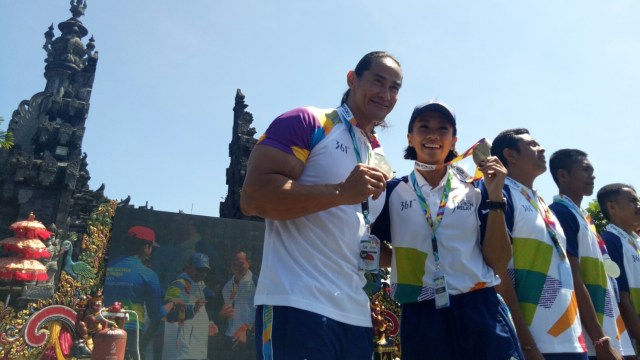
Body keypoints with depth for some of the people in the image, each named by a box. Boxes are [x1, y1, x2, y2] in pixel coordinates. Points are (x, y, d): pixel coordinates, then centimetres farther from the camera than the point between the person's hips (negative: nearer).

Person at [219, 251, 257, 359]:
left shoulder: (256, 282, -6)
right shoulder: (227, 286, 13)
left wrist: (248, 331, -16)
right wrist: (222, 313, 1)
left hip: (250, 338, -6)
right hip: (231, 338, 6)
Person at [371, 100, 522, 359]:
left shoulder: (475, 192, 7)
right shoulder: (392, 191, 4)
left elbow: (498, 263, 2)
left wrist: (496, 198, -5)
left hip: (480, 311, 1)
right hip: (421, 318, -1)